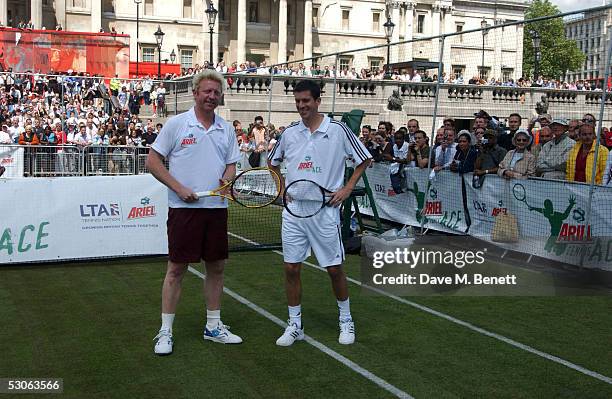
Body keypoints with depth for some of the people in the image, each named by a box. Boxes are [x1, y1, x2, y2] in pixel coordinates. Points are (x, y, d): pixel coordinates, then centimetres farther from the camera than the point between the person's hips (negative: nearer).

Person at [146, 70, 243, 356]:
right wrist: (179, 188, -12)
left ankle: (213, 326, 24)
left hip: (217, 207, 5)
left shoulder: (226, 129, 11)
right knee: (177, 268, -1)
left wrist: (227, 178, -7)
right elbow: (153, 161, -2)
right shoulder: (176, 124, -3)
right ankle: (165, 331, 9)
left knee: (216, 267, 10)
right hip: (184, 207, -5)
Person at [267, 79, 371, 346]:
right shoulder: (289, 133, 6)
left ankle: (346, 320, 24)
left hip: (325, 210, -3)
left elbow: (363, 160, 5)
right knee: (291, 268, 4)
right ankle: (295, 326, 17)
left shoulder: (338, 130, -4)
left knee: (334, 268, 3)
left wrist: (347, 188, -3)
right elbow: (272, 162, 23)